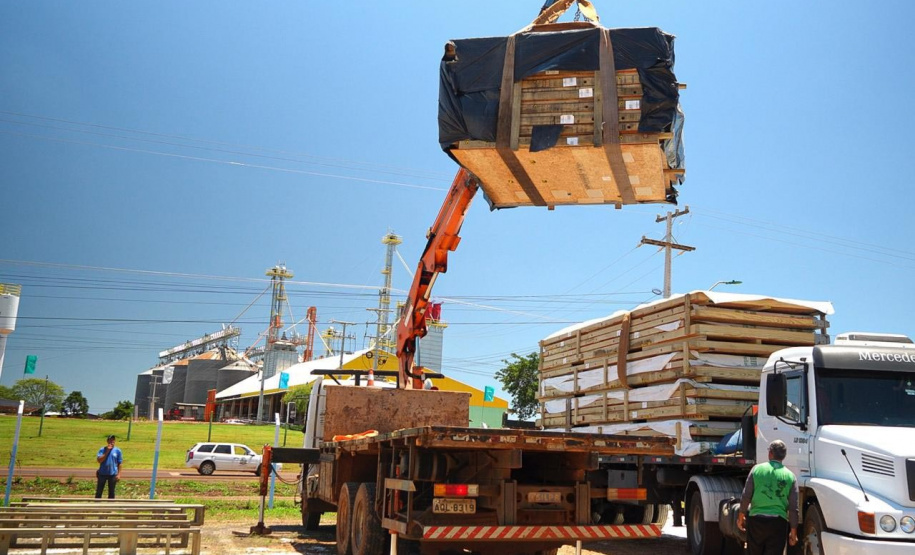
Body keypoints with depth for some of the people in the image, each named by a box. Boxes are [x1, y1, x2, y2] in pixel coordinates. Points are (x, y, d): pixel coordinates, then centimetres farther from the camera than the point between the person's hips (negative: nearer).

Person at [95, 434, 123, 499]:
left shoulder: (117, 451, -2)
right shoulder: (102, 450, -3)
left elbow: (119, 464, 2)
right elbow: (99, 460, -15)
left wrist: (119, 474, -4)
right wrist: (107, 451, -19)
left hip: (113, 474, 0)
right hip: (102, 474, 0)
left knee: (111, 491, 9)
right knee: (99, 491, 6)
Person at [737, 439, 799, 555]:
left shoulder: (757, 469, 0)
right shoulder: (790, 476, 1)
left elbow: (746, 496, -1)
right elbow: (793, 508, -1)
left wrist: (741, 516, 11)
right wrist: (793, 531, 8)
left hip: (756, 519, 0)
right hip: (778, 522, 0)